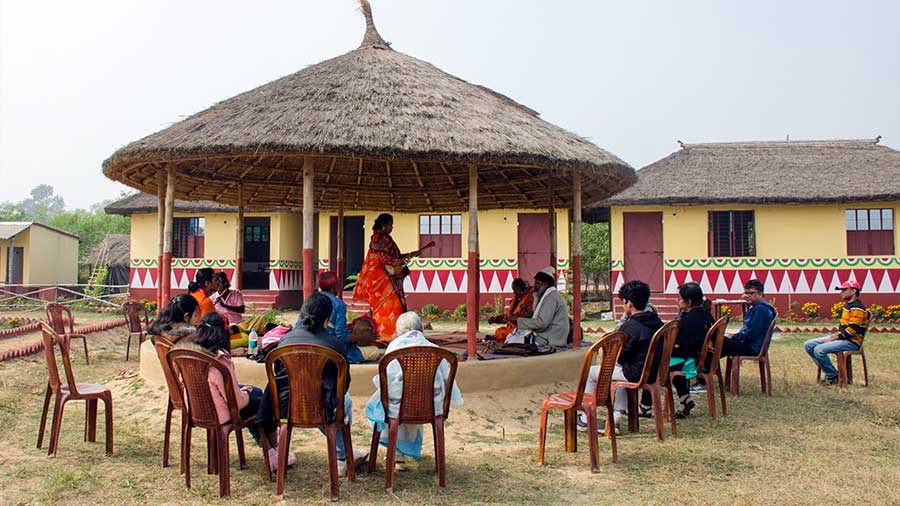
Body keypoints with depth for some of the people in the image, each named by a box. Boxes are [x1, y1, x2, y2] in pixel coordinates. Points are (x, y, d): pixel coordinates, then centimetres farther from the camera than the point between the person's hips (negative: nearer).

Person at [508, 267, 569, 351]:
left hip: (550, 342, -10)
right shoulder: (548, 296, 19)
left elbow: (542, 323, -22)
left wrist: (518, 320, -17)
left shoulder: (551, 297, -14)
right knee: (510, 337, 0)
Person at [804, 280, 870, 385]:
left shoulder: (857, 308, -16)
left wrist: (832, 339, -18)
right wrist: (835, 336, 6)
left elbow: (850, 330, -22)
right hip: (841, 337, 10)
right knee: (808, 345, 1)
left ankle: (833, 376, -10)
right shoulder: (847, 305, 16)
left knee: (819, 350, -27)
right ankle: (827, 370, 3)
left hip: (852, 342, -10)